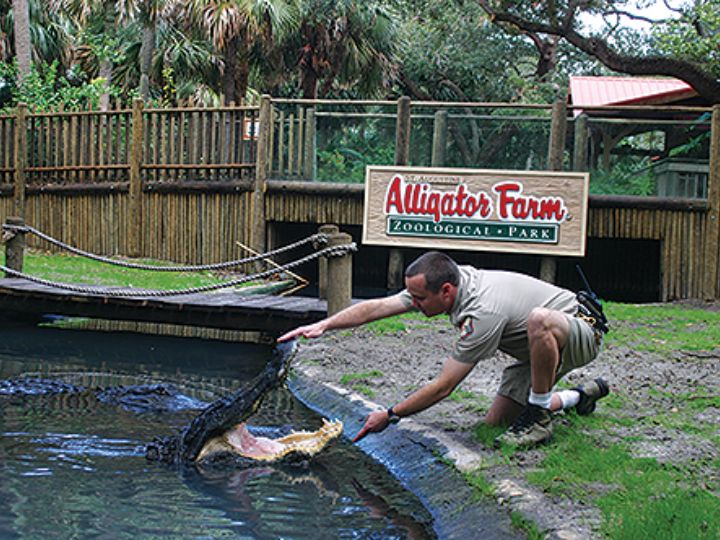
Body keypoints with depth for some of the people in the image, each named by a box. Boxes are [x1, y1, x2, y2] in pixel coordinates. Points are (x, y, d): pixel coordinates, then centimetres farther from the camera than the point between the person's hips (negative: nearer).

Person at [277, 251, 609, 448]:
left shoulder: (483, 312, -37)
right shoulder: (445, 281, -14)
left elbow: (443, 387, -31)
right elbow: (376, 307, -9)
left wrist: (389, 416, -23)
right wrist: (324, 325, -19)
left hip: (579, 335, -9)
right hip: (536, 350, 9)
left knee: (540, 320, -43)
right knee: (495, 420, 1)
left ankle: (540, 419, -22)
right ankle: (579, 397, 22)